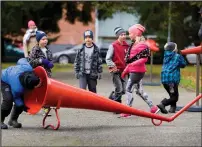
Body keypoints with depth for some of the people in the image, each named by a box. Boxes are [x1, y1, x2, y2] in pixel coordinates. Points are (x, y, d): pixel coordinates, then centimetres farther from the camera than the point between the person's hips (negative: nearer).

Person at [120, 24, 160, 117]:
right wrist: (126, 69, 21)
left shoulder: (142, 45, -14)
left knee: (129, 89, -8)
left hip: (137, 71, -10)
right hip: (133, 71, 10)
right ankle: (153, 107, 19)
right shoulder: (134, 44, 16)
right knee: (139, 91, 13)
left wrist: (132, 64, -27)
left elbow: (144, 59, -19)